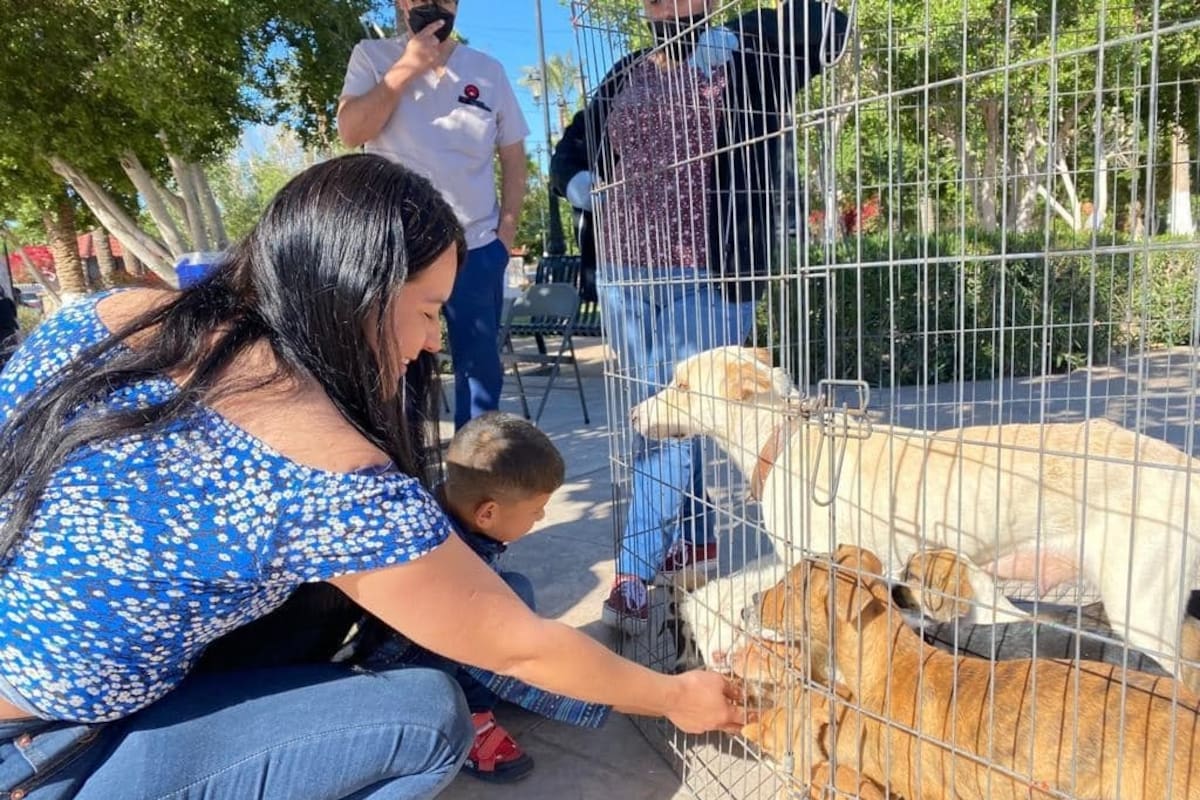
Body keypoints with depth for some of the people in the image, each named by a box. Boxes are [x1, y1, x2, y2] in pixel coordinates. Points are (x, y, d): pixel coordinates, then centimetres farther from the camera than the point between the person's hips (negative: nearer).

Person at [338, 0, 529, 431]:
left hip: (477, 245, 2)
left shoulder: (488, 70, 7)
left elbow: (513, 156, 9)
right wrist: (407, 67, -13)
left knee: (480, 364, 7)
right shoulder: (372, 56, 3)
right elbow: (351, 131, -10)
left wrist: (507, 230, 1)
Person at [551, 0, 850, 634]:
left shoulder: (747, 53, 6)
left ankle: (633, 573, -2)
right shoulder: (626, 74, 19)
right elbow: (572, 147, 26)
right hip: (625, 271, 6)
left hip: (708, 273, -5)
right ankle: (697, 542, 26)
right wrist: (574, 181, 4)